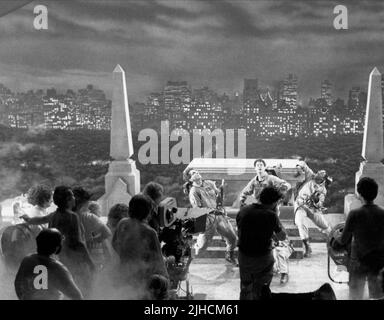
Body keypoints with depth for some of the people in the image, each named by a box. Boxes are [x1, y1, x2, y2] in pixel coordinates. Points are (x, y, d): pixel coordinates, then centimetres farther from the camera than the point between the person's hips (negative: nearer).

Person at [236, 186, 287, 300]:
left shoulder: (243, 211, -3)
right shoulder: (271, 215, -17)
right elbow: (282, 237, -4)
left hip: (244, 257, 4)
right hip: (263, 259, -4)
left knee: (245, 289, 23)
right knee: (260, 294, 11)